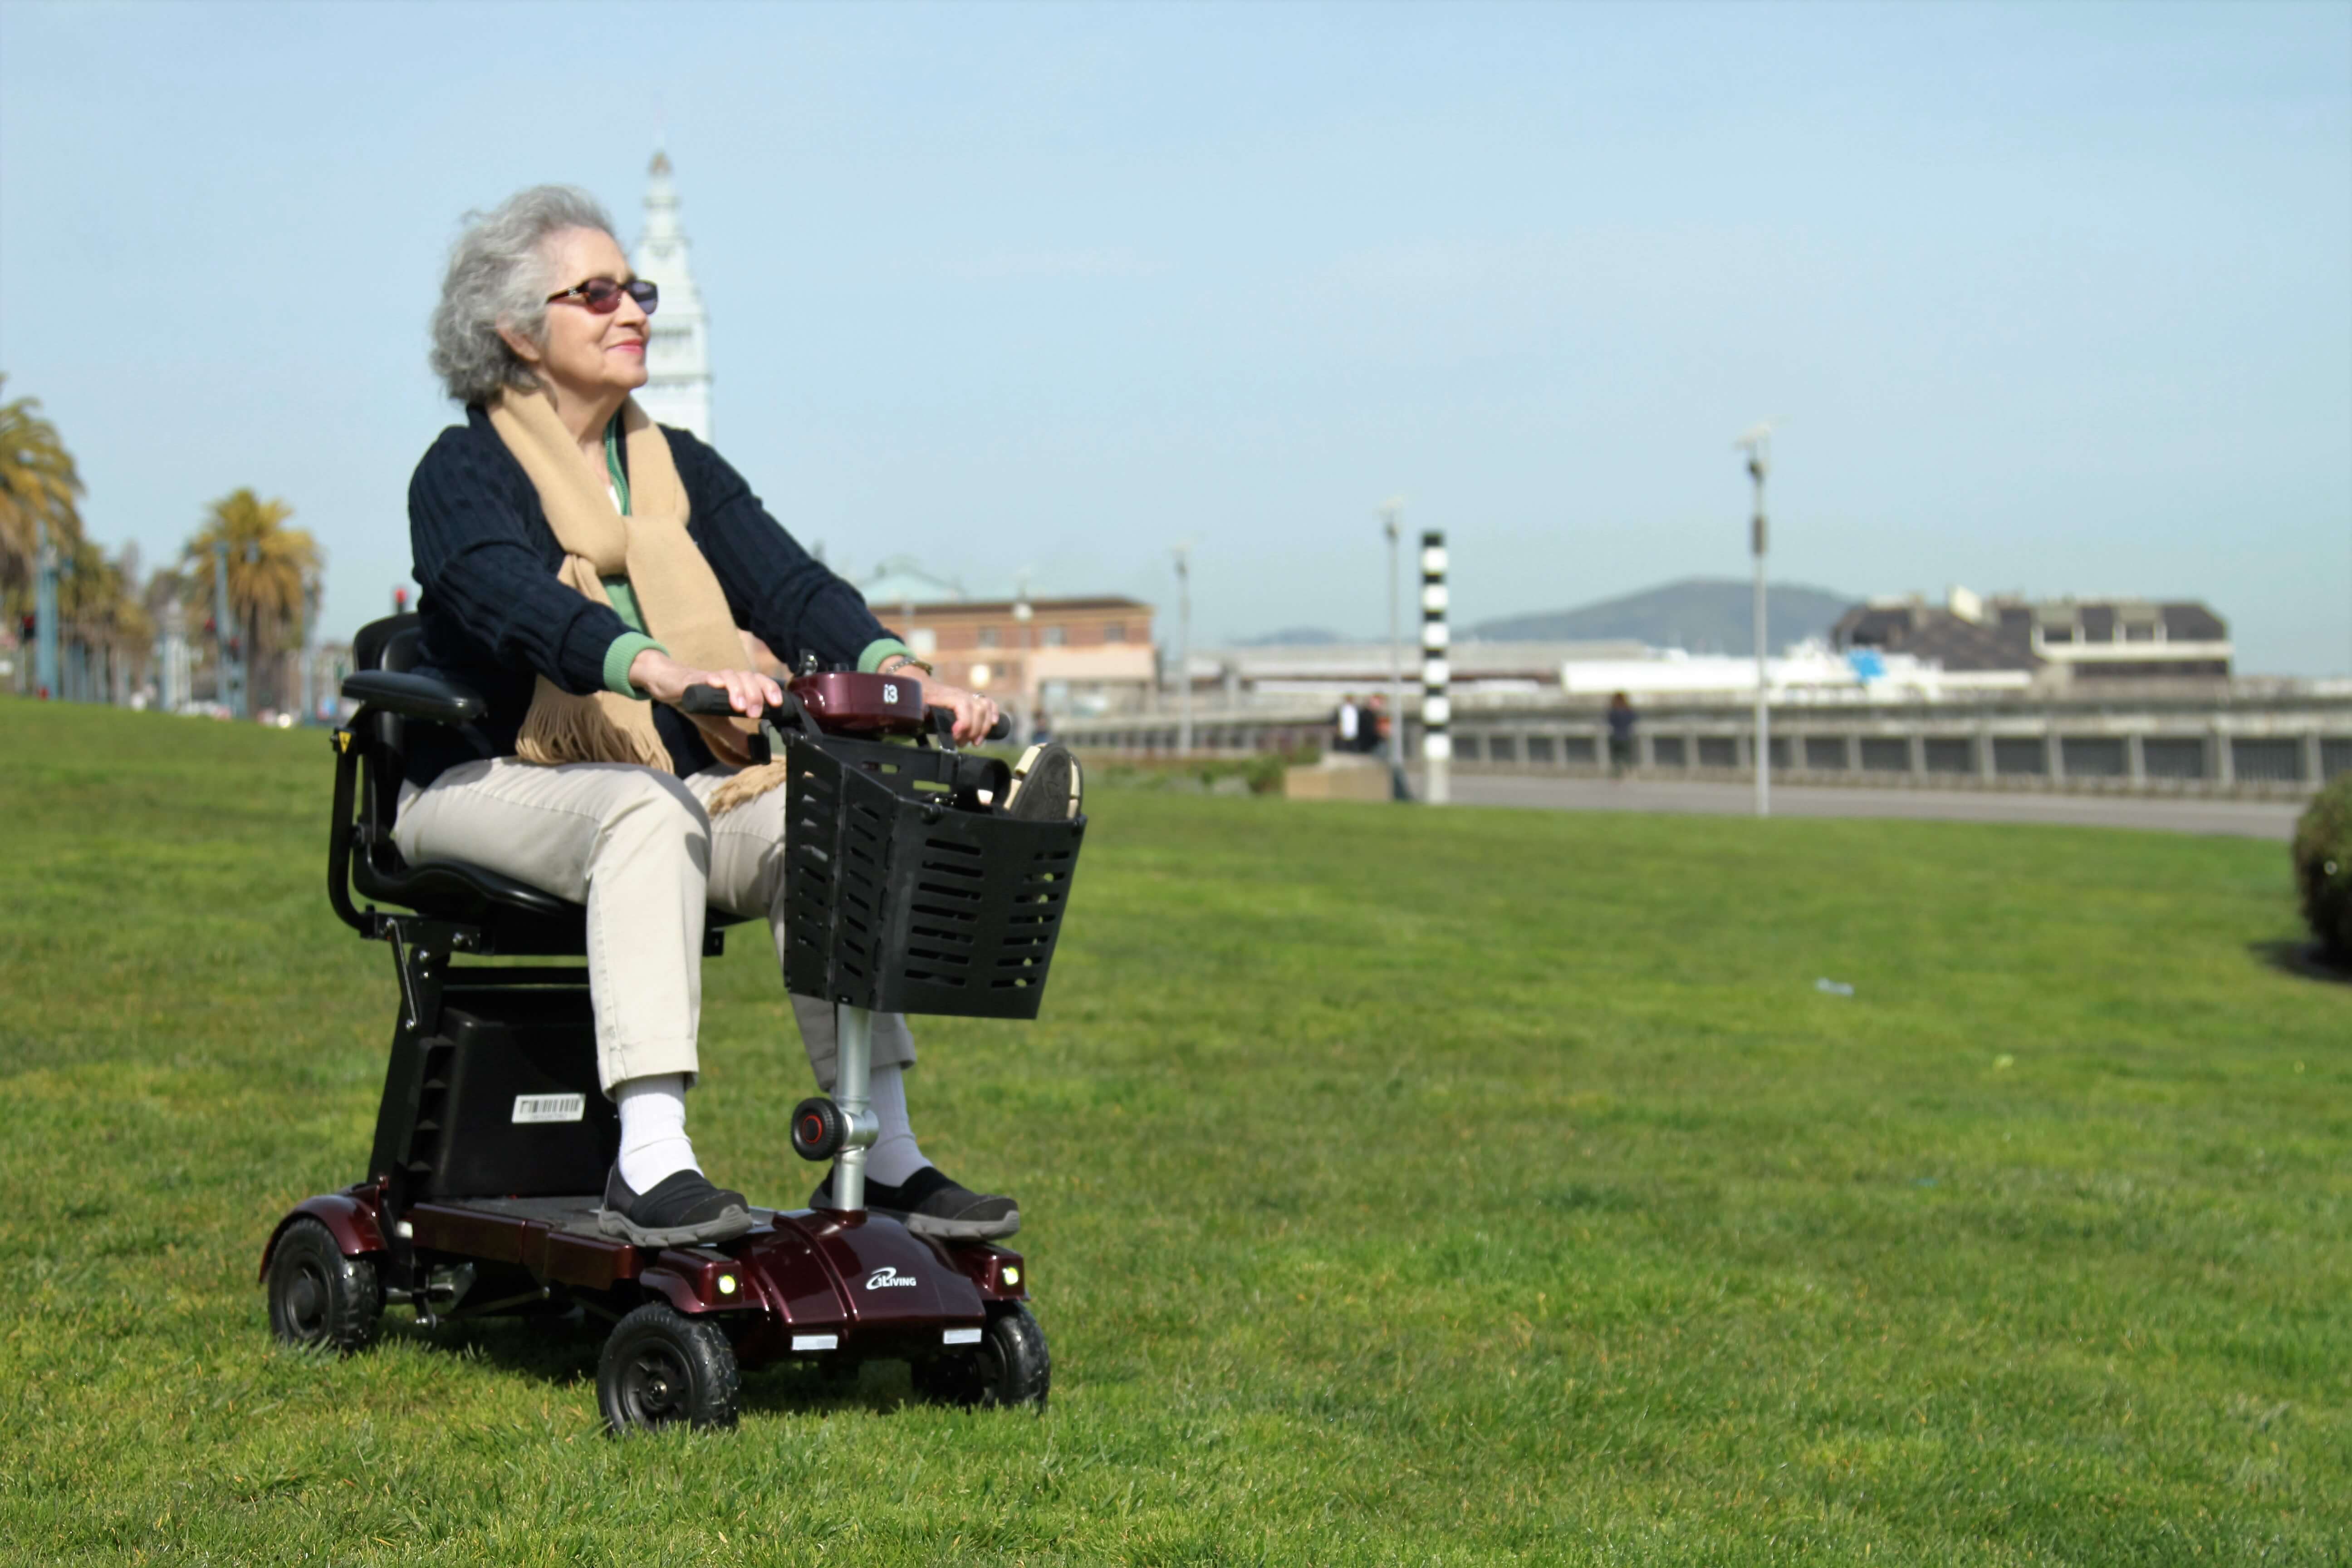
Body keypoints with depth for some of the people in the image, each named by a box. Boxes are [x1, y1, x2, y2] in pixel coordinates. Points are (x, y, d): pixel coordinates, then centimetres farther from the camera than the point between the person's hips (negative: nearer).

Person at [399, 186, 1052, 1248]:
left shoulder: (677, 468, 15)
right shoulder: (462, 474, -5)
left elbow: (789, 584, 0)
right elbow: (520, 600, -27)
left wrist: (898, 672, -21)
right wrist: (660, 671, -46)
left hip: (676, 783, 5)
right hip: (492, 789, -5)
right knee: (649, 810, -36)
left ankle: (881, 1158, -24)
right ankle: (650, 1162, -44)